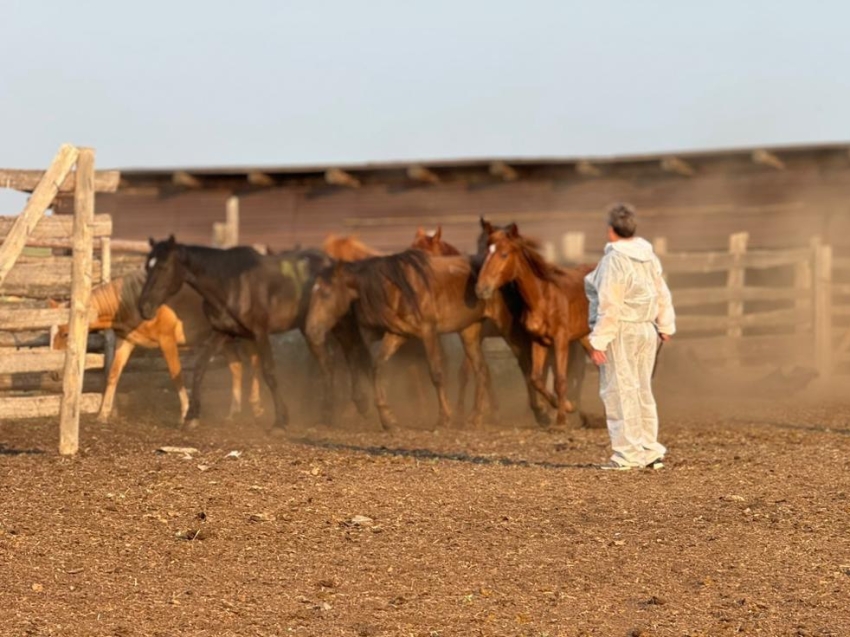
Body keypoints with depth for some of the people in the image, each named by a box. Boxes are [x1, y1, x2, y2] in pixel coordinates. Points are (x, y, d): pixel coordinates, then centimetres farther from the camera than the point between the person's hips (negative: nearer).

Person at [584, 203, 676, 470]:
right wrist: (665, 326, 23)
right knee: (642, 391, 15)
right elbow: (662, 295, 13)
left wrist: (598, 341, -18)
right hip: (646, 329, 8)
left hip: (620, 331, -8)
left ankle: (629, 454, -4)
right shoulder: (648, 256, 7)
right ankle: (650, 451, 17)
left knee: (620, 391, -3)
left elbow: (609, 306, -20)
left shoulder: (614, 260, -16)